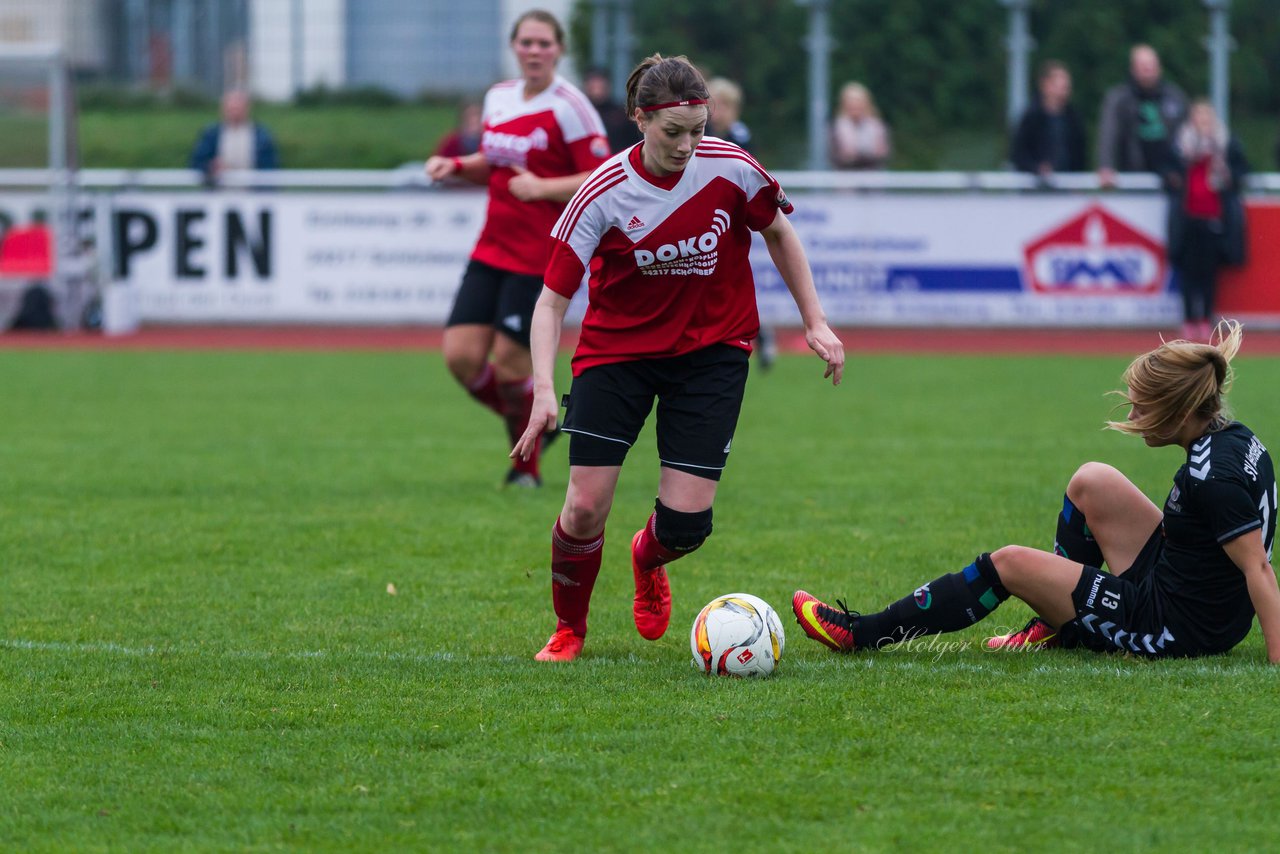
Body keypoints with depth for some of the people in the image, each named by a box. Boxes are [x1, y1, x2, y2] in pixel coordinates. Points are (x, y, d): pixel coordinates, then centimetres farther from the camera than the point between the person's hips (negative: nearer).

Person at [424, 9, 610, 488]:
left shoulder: (568, 107, -10)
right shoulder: (498, 98, 10)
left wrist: (541, 188, -22)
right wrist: (456, 166, 6)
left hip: (542, 256, -7)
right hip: (492, 249, 7)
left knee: (509, 362, -6)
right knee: (461, 355, -4)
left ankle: (527, 466, 17)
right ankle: (536, 426, 21)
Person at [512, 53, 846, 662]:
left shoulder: (730, 168, -14)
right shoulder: (603, 193, -18)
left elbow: (778, 234, 7)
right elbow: (553, 297, -15)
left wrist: (815, 323, 4)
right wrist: (544, 390, -27)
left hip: (711, 349, 1)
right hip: (618, 349, -1)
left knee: (686, 520, -9)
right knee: (585, 507, -12)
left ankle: (648, 561, 30)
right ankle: (568, 630, 15)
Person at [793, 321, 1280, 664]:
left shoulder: (1214, 477, -27)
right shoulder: (1234, 438, -1)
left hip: (1177, 629, -9)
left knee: (1010, 564, -3)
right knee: (1091, 482, 14)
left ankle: (865, 633, 9)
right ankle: (1059, 627, 25)